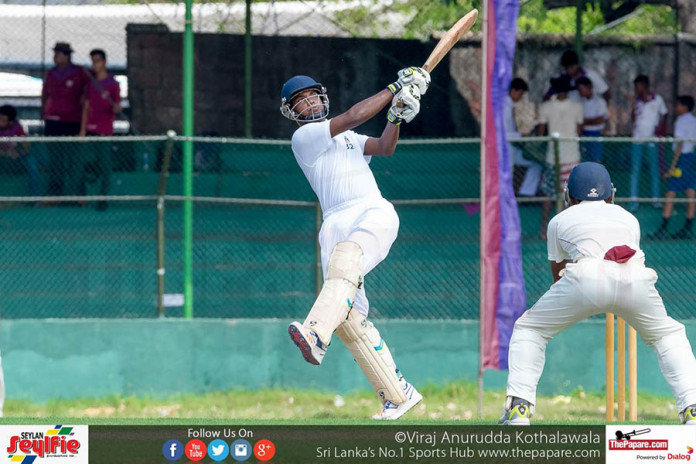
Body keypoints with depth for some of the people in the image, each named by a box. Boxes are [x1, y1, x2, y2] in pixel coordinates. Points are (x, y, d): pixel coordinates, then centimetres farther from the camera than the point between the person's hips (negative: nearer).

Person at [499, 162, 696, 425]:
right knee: (668, 336, 27)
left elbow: (558, 276, 37)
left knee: (528, 329, 19)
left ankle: (518, 410, 3)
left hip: (586, 277, -2)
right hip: (636, 279, 2)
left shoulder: (560, 220, 30)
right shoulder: (628, 218, 34)